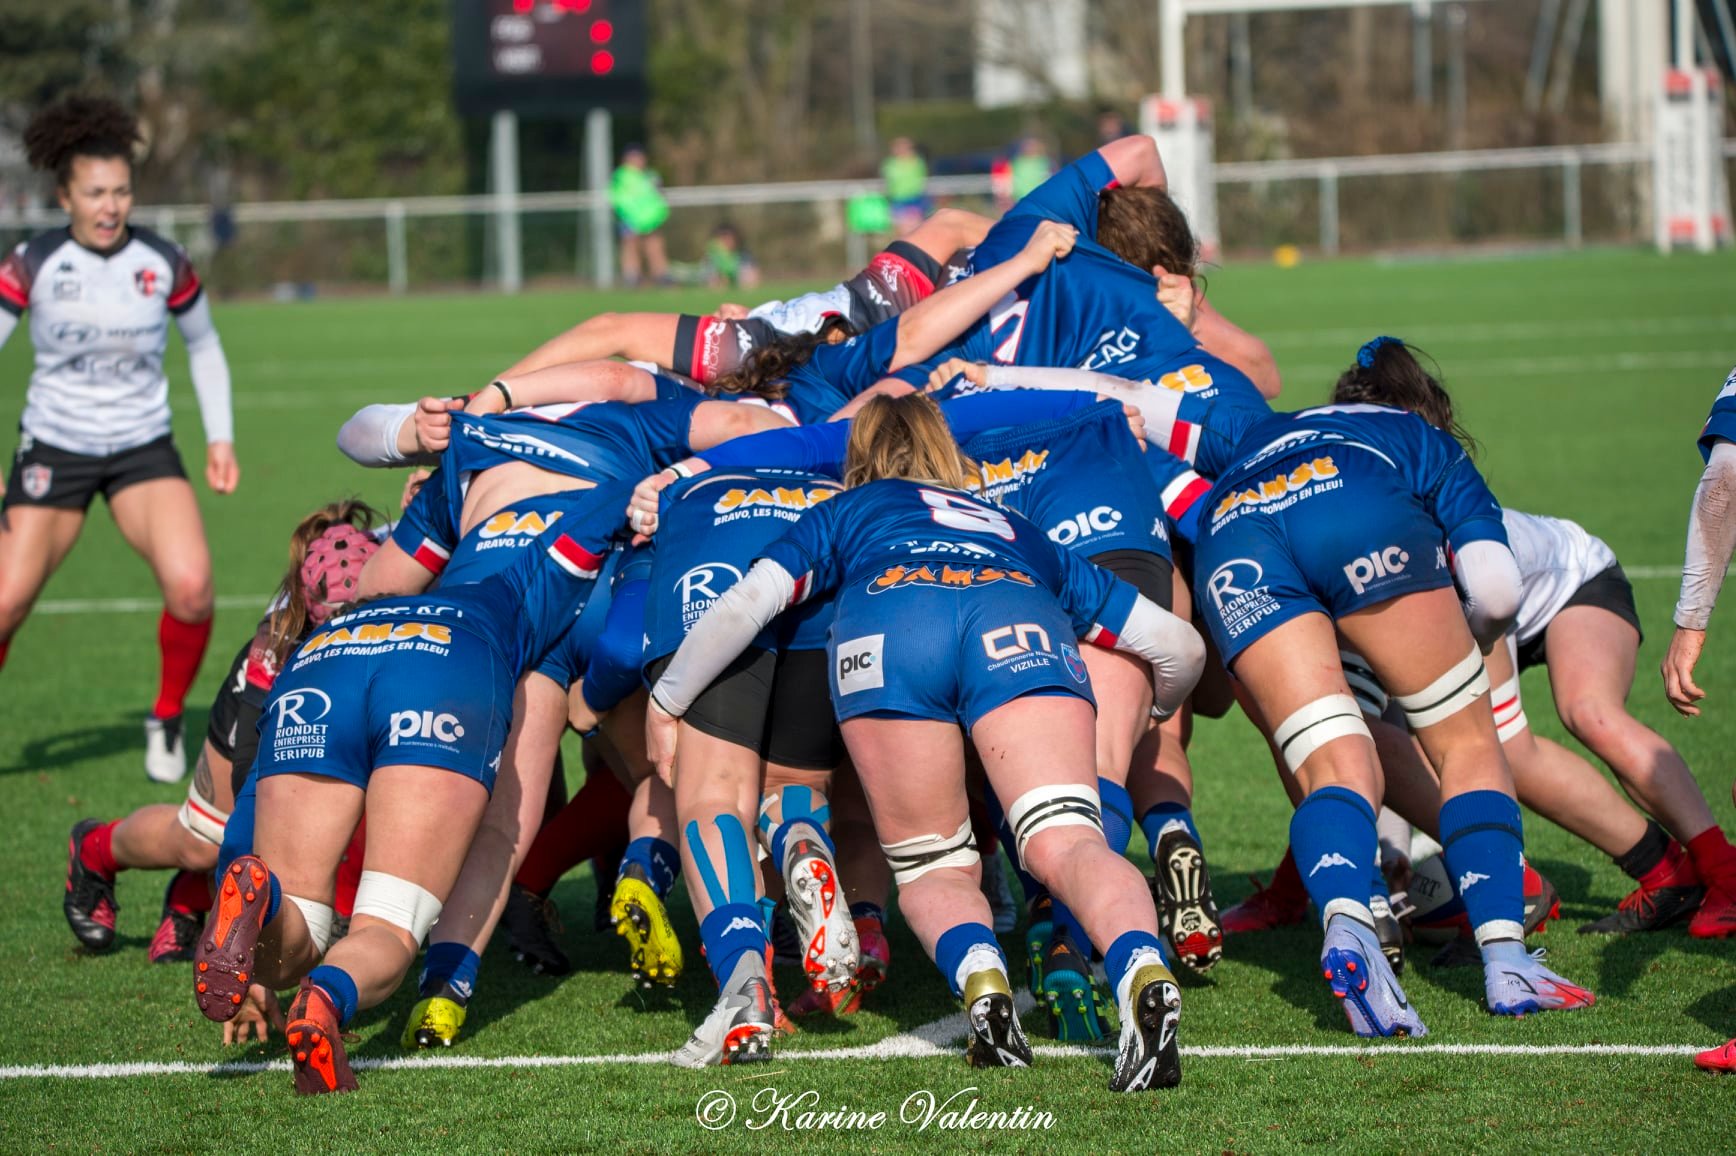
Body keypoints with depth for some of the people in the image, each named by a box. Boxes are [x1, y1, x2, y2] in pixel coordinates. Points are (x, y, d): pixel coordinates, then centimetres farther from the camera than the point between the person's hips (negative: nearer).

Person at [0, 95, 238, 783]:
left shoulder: (164, 263, -5)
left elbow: (203, 344, 13)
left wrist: (220, 436, 8)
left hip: (143, 448, 1)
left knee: (191, 586, -22)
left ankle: (167, 720, 2)